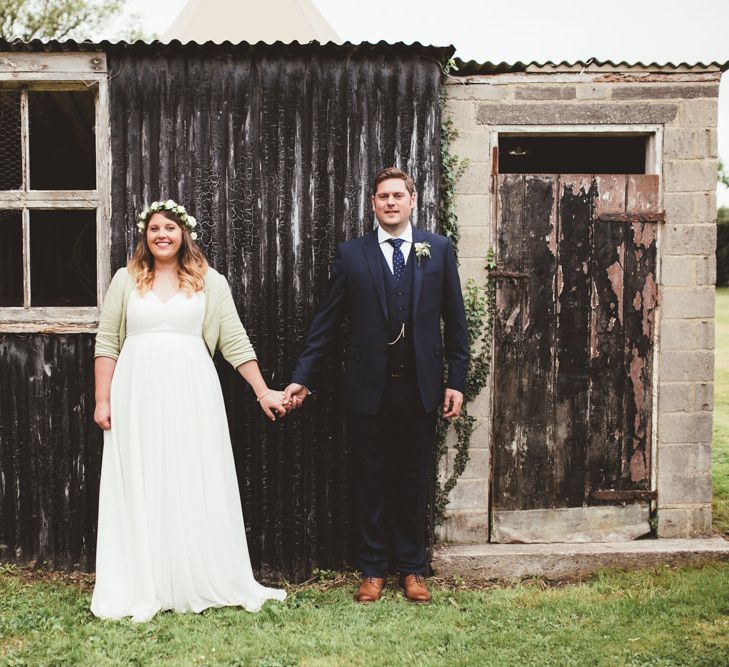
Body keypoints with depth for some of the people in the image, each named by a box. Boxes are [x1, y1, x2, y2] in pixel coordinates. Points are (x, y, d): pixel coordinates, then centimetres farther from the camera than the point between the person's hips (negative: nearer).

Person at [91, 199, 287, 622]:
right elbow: (107, 343, 7)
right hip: (138, 395, 1)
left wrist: (264, 391, 0)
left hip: (191, 393, -1)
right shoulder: (126, 279, 8)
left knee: (198, 487, 3)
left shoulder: (209, 280, 6)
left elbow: (235, 341, 4)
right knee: (140, 489, 5)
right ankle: (140, 591, 15)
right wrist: (102, 401, 1)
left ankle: (205, 584, 16)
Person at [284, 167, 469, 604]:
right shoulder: (351, 255, 3)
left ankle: (412, 568, 25)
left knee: (414, 481, 10)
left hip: (420, 387, 1)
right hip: (369, 387, 0)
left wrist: (457, 380, 0)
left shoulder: (439, 249, 5)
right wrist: (302, 377, 0)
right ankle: (374, 570, 22)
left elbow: (455, 320, 5)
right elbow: (326, 321, 4)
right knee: (371, 481, 9)